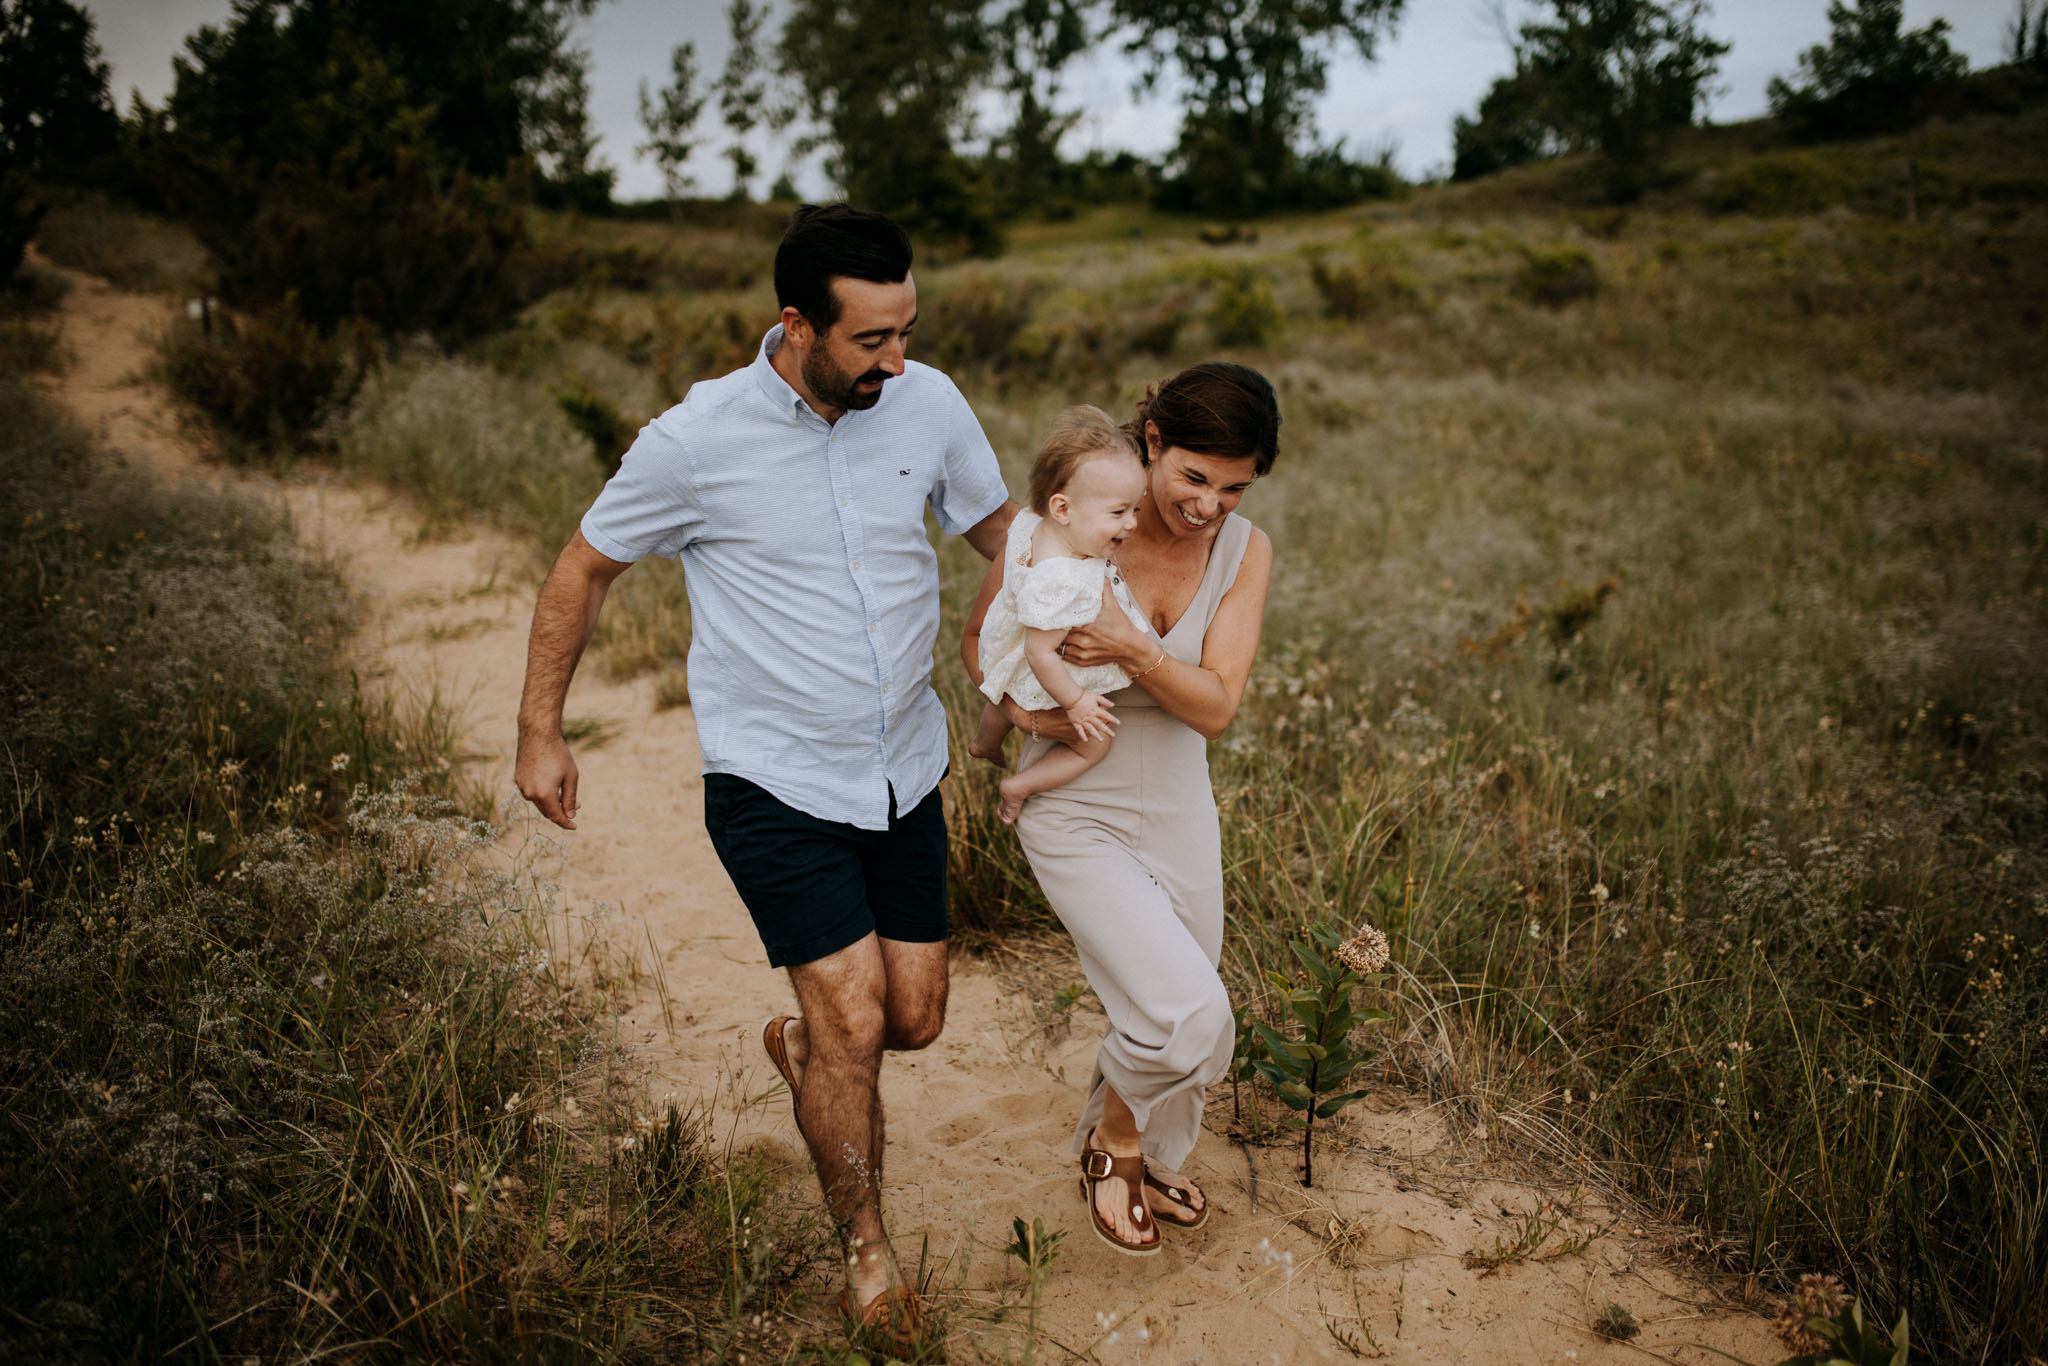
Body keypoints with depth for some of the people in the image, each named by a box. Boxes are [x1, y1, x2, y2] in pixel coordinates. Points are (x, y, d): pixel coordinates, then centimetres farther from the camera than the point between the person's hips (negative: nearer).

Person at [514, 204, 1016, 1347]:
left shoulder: (930, 405, -5)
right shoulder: (698, 439, -15)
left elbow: (1004, 529, 11)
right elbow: (586, 569, 0)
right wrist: (541, 732, 4)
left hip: (906, 776, 5)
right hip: (776, 786, -4)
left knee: (914, 1020, 10)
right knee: (855, 1021, -8)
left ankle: (803, 1049, 47)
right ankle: (869, 1252, 17)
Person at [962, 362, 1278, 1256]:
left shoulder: (1244, 552, -9)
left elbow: (1216, 707, -14)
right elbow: (978, 638, -4)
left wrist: (1135, 651, -31)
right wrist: (1020, 706, -23)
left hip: (1178, 809, 5)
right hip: (1076, 817, -4)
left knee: (1165, 1021, 17)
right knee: (1188, 1016, -16)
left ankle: (1135, 1160, 49)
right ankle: (1115, 1141, 17)